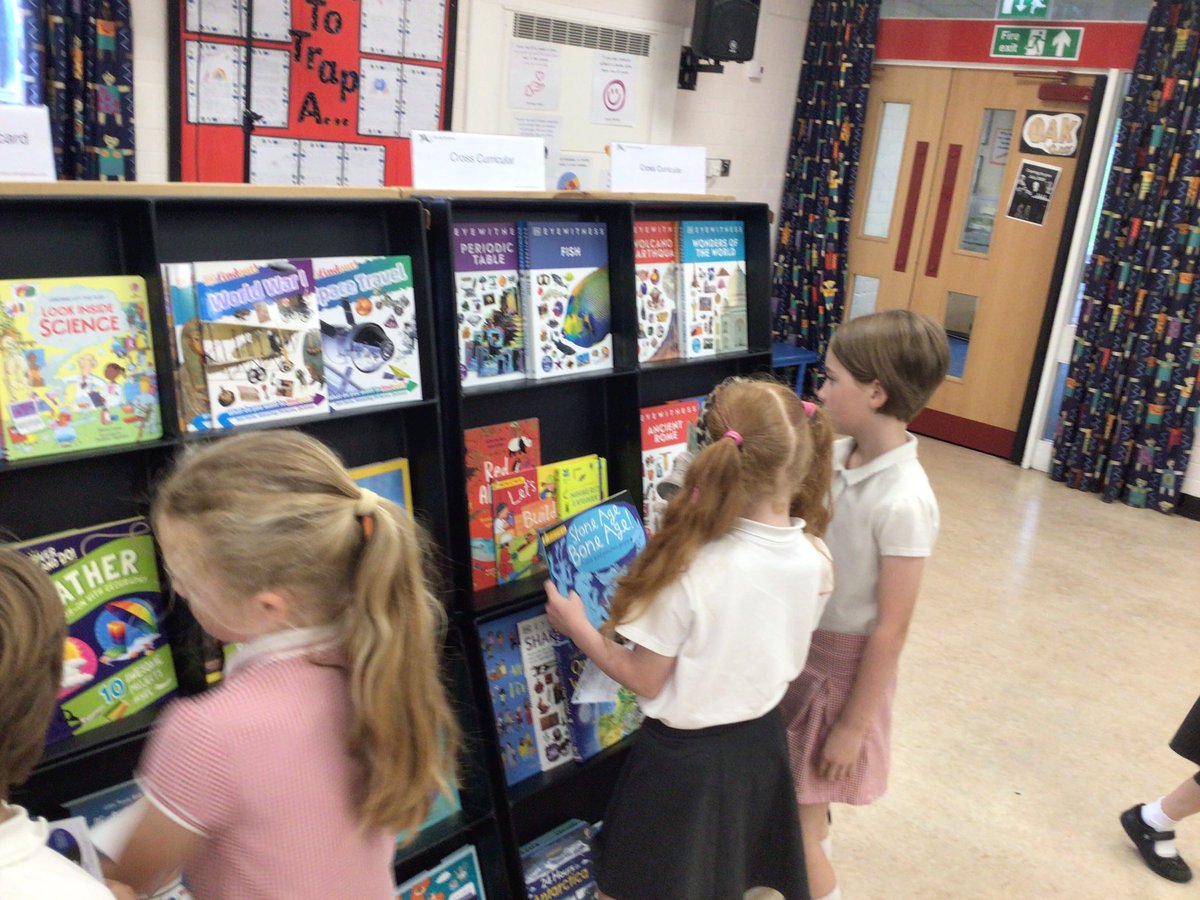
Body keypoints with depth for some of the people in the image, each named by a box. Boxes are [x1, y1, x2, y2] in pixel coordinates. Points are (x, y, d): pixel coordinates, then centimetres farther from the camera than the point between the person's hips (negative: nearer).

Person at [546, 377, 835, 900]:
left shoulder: (693, 570, -31)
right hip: (761, 739, 5)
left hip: (686, 754, -5)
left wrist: (576, 627, -9)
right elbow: (786, 654, 3)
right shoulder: (815, 559, -13)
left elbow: (645, 681, -18)